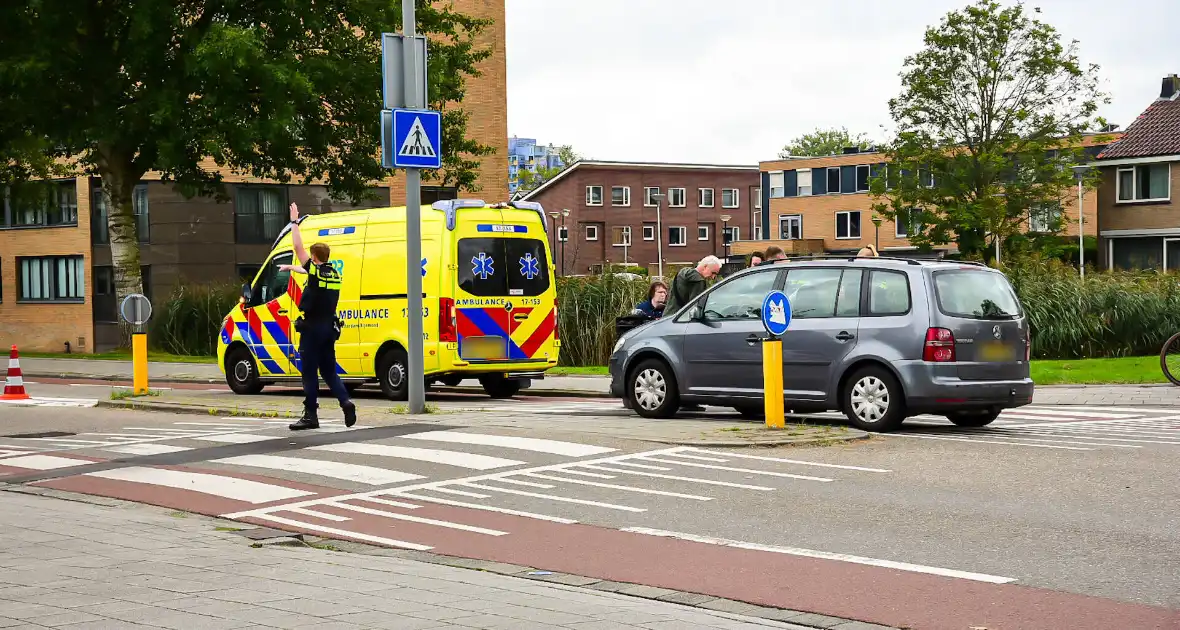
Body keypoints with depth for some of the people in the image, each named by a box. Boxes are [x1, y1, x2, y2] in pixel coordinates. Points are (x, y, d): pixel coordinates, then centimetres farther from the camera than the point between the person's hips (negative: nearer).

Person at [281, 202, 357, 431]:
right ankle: (346, 402, -4)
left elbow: (298, 247, -9)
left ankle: (311, 415, 2)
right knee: (329, 370, 15)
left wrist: (294, 222, 0)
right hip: (329, 328, 7)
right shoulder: (334, 274, 11)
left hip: (312, 328, -7)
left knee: (309, 371, 0)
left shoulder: (316, 272, -10)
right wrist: (291, 268, 43)